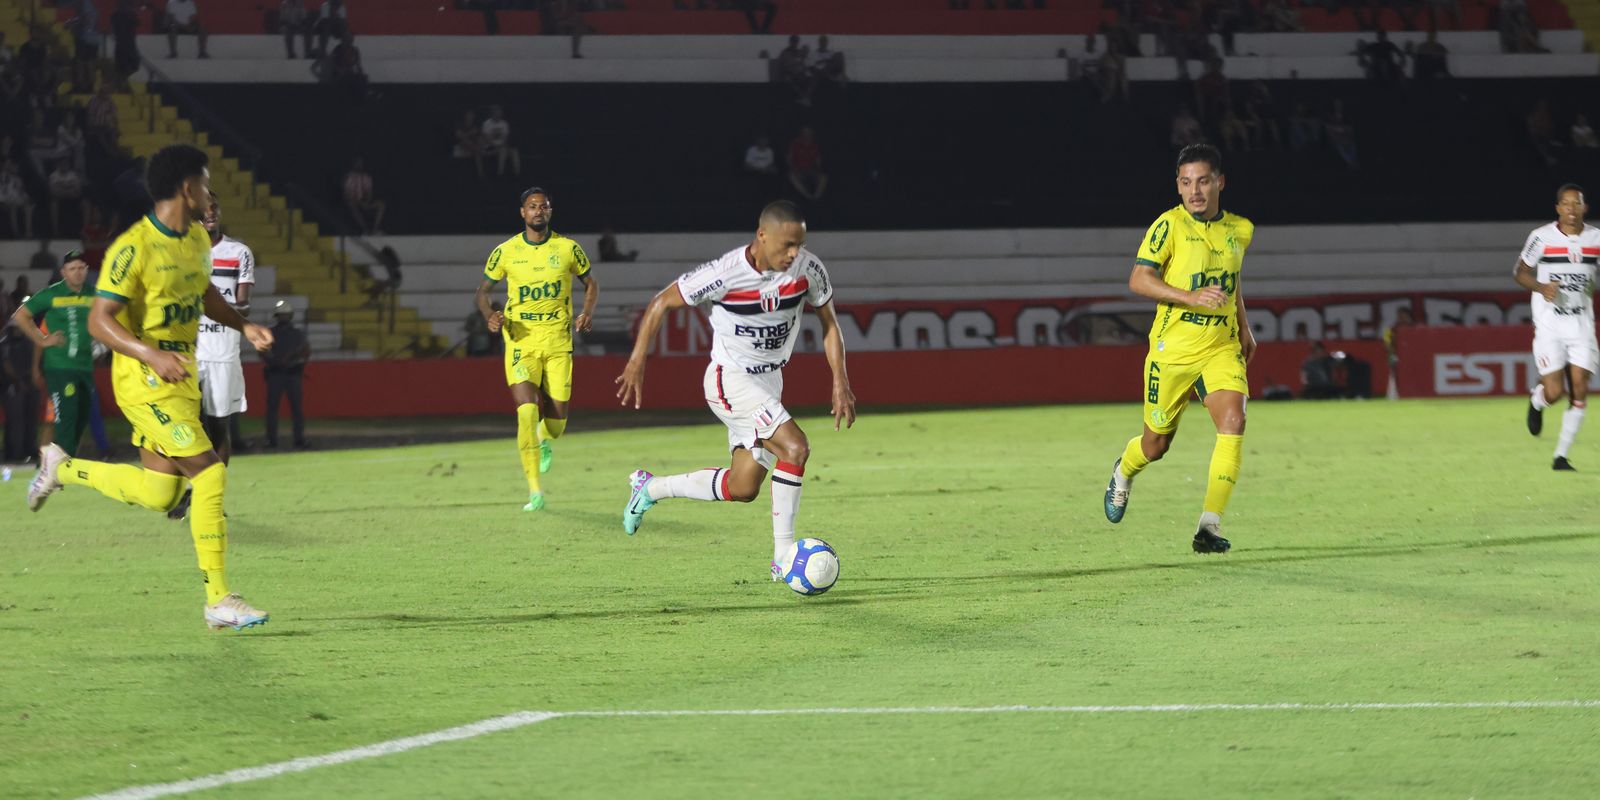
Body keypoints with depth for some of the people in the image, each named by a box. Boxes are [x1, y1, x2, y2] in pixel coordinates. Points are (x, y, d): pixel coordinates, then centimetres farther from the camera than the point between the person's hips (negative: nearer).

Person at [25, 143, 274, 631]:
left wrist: (243, 325, 12)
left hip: (181, 376, 9)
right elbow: (99, 320, -19)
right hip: (144, 382, -9)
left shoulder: (197, 239, 9)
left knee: (159, 495, 10)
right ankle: (218, 600, -11)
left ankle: (61, 468, 31)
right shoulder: (134, 248, -18)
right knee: (210, 473, -16)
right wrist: (152, 355, -31)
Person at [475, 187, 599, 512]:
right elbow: (483, 289, 12)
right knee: (527, 411, -17)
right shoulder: (506, 252, 1)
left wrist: (587, 313, -4)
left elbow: (591, 283, 15)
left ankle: (544, 440, 40)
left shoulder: (568, 248, 2)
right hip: (521, 341, -1)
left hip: (558, 341, 1)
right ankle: (534, 489, -12)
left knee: (556, 419, 0)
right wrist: (489, 316, -9)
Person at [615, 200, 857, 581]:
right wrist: (636, 364, -14)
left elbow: (829, 324, 5)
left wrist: (840, 383, -4)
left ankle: (650, 488, 31)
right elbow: (661, 304, -12)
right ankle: (783, 557, -17)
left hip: (770, 381, 7)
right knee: (795, 447, -24)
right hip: (730, 379, -7)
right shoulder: (725, 274, -24)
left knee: (742, 489, 9)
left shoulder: (808, 268, -11)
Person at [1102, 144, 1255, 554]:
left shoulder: (1240, 230, 7)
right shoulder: (1170, 225, -10)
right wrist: (1191, 297, -28)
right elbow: (1138, 279, -17)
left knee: (1233, 421, -22)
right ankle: (1124, 472, 47)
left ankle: (1209, 526, -21)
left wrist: (1243, 327, 24)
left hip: (1221, 349, 3)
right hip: (1172, 348, -3)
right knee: (1157, 443, 9)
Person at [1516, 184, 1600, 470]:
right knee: (1554, 393, -11)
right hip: (1549, 325, -3)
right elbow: (1520, 272, 2)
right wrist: (1541, 287, -16)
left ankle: (1561, 456, 6)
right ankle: (1536, 401, 27)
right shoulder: (1541, 237, -7)